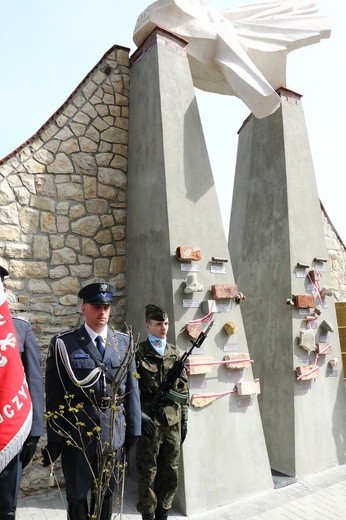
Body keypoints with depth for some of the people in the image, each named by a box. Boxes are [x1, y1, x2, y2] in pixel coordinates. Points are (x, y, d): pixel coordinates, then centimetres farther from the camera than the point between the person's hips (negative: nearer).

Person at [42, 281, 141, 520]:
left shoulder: (124, 342, 2)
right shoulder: (63, 343, -7)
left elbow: (132, 389, 4)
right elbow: (54, 395, -5)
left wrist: (134, 431, 4)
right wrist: (54, 438, -4)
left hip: (114, 432, 3)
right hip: (76, 433, -2)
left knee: (107, 494, 18)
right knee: (77, 496, 14)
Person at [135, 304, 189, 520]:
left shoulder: (176, 353, 8)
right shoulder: (138, 353, -6)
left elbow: (183, 389, 11)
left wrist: (184, 419, 9)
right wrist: (140, 415, -15)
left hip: (173, 422, 5)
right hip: (149, 421, -4)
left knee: (171, 473, 14)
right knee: (148, 473, 8)